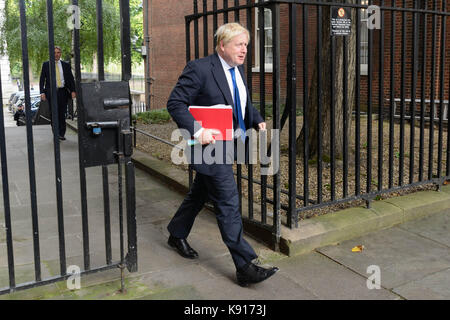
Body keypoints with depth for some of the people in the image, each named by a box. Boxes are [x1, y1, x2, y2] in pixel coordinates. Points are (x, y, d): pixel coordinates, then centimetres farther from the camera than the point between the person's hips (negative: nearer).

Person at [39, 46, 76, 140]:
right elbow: (42, 79, 5)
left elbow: (71, 79, 9)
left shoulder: (66, 65, 9)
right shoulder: (46, 64, 6)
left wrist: (73, 91, -4)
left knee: (62, 114, 3)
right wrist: (42, 92, -6)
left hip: (63, 92, 1)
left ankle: (62, 134, 12)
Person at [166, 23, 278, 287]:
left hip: (227, 145, 9)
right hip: (210, 145, -9)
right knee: (228, 203, -8)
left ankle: (177, 235, 44)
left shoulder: (238, 70, 10)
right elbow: (175, 103, -18)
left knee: (201, 194, 22)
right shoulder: (199, 69, -16)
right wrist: (197, 131, -29)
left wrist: (258, 121, 3)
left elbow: (245, 104, 22)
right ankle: (245, 267, -2)